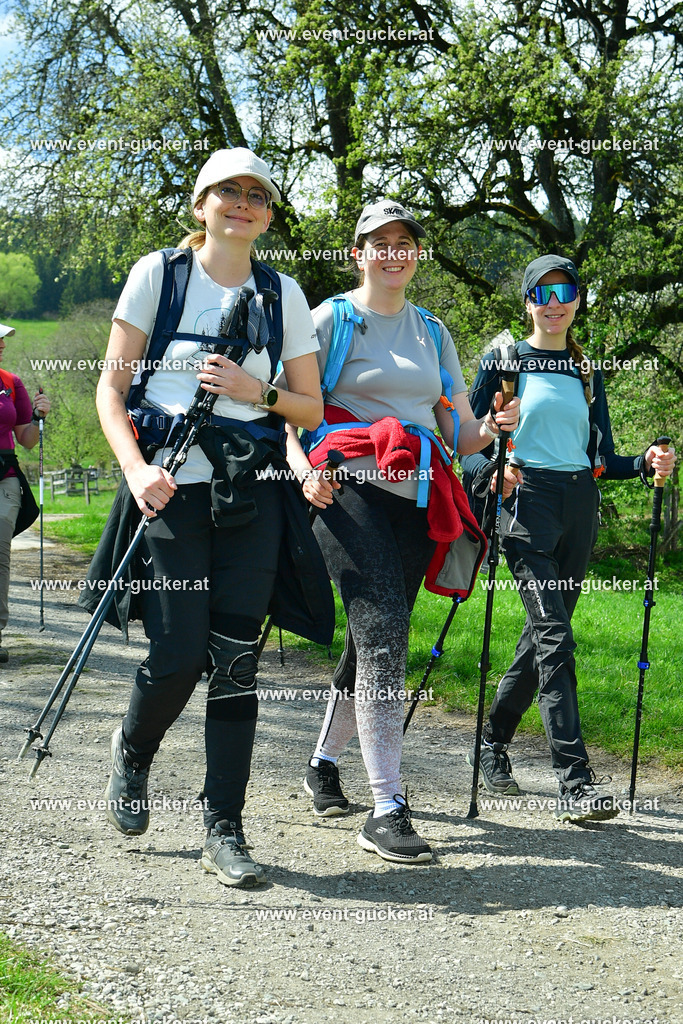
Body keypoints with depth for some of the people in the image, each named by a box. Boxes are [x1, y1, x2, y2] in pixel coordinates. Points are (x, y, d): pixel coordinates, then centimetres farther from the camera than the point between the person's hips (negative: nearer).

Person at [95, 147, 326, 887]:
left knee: (234, 660, -2)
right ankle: (132, 752, 25)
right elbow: (111, 387, 2)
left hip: (250, 491, 2)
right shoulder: (159, 273, 5)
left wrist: (256, 392, -6)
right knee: (178, 654, -8)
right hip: (172, 488, -2)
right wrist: (135, 468, -13)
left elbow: (311, 409, 13)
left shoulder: (283, 293, 12)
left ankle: (224, 831, 6)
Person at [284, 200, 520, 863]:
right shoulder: (331, 320, 4)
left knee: (375, 642, 10)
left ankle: (323, 763, 32)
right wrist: (304, 469, -20)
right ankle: (386, 809, -18)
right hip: (351, 492, -6)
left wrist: (488, 429, -7)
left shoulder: (432, 334, 20)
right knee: (383, 634, -18)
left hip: (415, 501, 6)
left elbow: (457, 435, 15)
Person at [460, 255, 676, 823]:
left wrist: (646, 463, -3)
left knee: (544, 634, 8)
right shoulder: (505, 360, 4)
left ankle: (494, 743, 27)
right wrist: (492, 470, -22)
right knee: (554, 635, -16)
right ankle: (576, 781, -20)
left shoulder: (588, 372, 17)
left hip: (580, 508, 5)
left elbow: (602, 457, 16)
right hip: (527, 500, -5)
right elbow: (469, 446, -1)